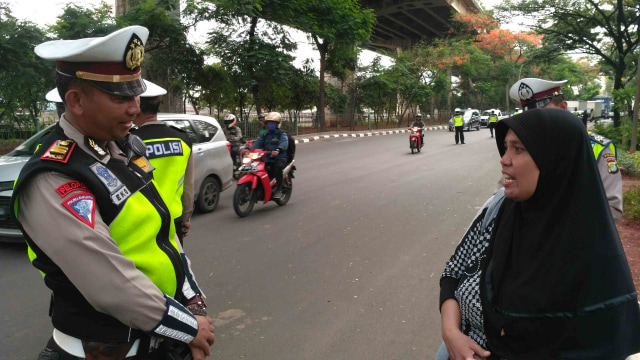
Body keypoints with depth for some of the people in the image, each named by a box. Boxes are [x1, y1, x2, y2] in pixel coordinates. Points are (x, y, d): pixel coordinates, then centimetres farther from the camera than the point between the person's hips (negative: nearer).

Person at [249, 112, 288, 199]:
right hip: (267, 159, 5)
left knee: (278, 166, -38)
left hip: (279, 158, -5)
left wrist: (278, 150, -42)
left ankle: (279, 189, -26)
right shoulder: (265, 135, 23)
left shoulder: (282, 134, 3)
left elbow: (284, 143, -19)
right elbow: (257, 143, 9)